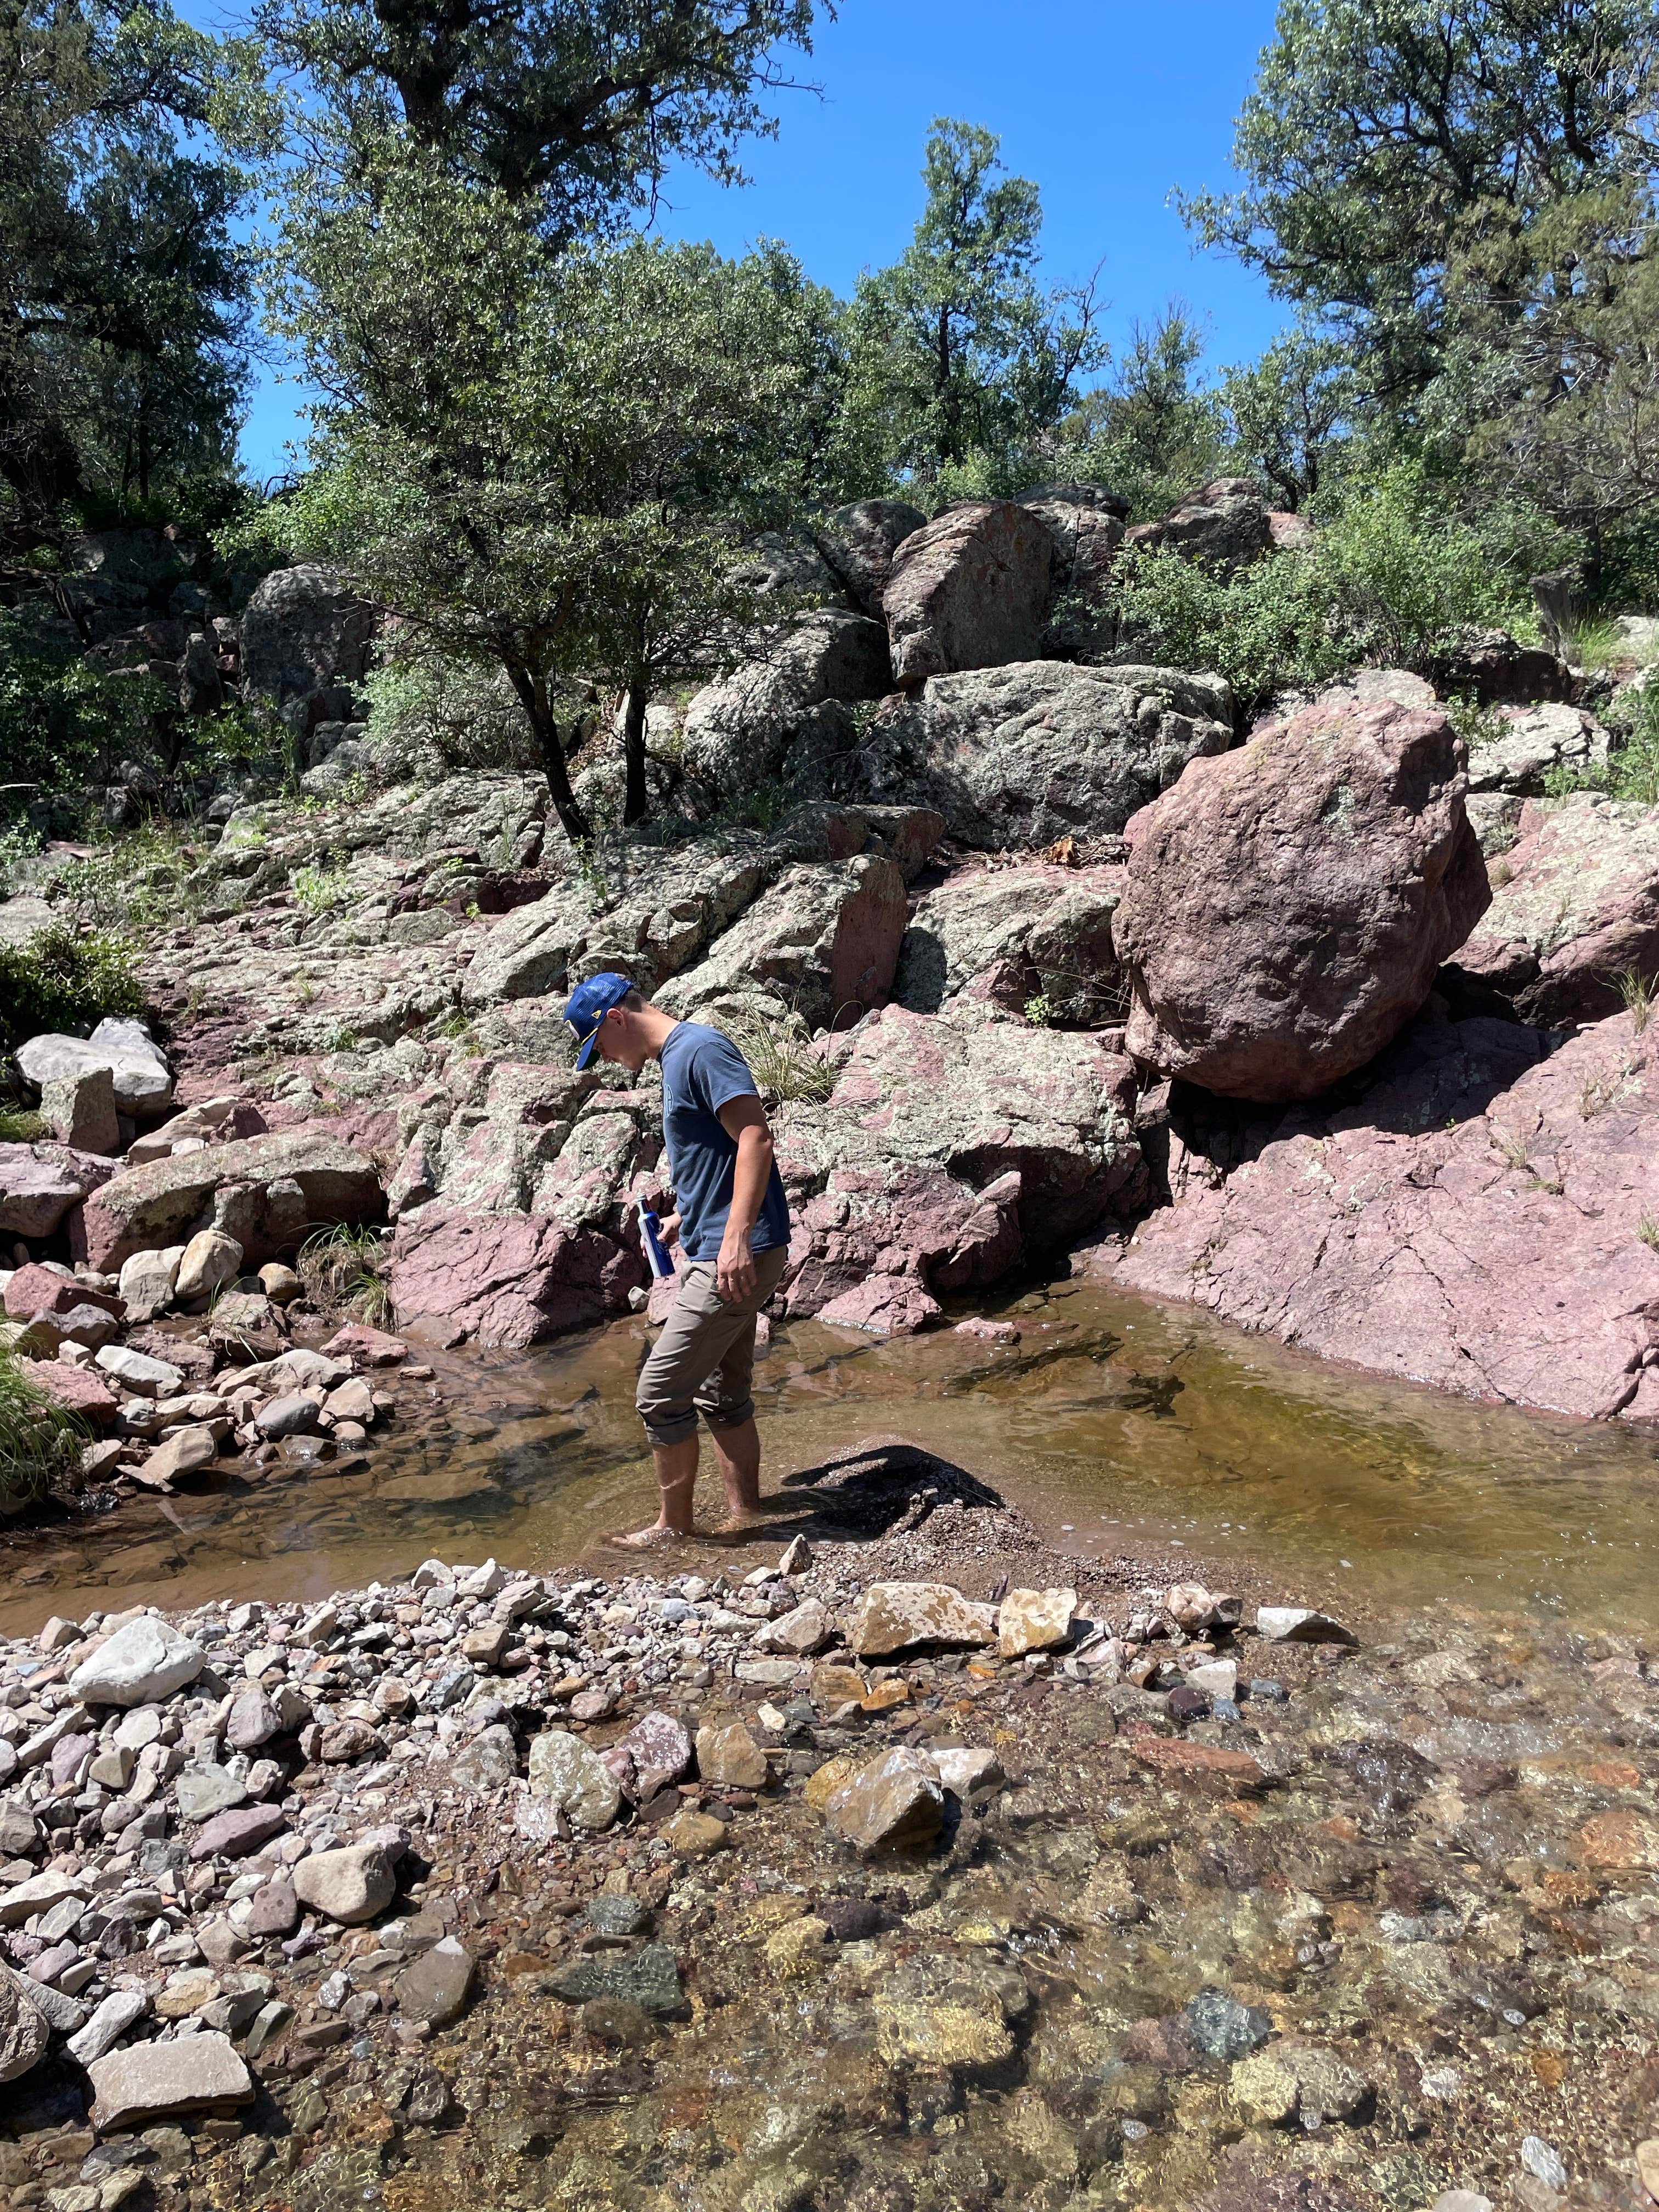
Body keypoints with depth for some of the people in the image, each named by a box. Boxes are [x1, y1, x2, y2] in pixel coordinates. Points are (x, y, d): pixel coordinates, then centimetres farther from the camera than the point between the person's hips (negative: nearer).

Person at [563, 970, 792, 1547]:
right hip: (713, 1253, 10)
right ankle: (744, 1517, 27)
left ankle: (673, 1527, 12)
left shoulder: (700, 1048, -13)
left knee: (659, 1393, -4)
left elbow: (756, 1138, -23)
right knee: (722, 1393, 16)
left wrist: (736, 1236, -29)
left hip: (738, 1256, -10)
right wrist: (684, 1218, 27)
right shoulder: (675, 1058, 17)